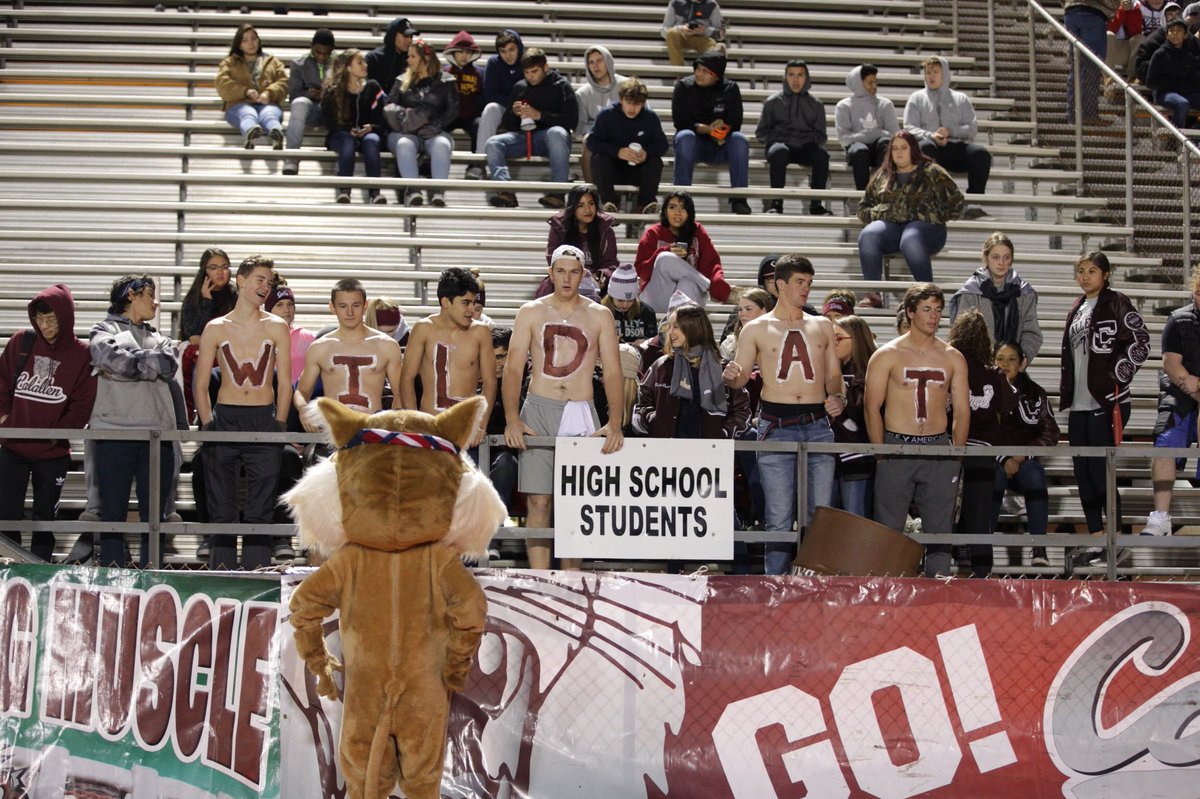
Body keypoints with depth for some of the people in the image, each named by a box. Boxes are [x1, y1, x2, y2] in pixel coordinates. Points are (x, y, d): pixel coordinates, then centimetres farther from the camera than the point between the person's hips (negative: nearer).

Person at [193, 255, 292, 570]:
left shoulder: (276, 328, 8)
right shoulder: (215, 329, 8)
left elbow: (284, 383, 7)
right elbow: (200, 384, 9)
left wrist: (279, 426, -1)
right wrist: (208, 424, -1)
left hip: (265, 419, 0)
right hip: (225, 418, 0)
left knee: (260, 509, -1)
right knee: (221, 508, 1)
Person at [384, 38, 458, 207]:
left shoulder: (445, 81, 15)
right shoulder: (402, 81, 21)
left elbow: (453, 109, 5)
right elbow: (388, 106, 11)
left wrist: (436, 125, -13)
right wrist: (401, 119, -12)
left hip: (434, 132, -1)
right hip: (406, 132, 1)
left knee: (441, 145, -37)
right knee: (404, 144, -36)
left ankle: (438, 191, -44)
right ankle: (412, 190, -46)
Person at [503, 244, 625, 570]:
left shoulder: (599, 315, 9)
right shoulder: (531, 313, 7)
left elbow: (613, 372, 5)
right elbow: (513, 368, 2)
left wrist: (614, 423, -8)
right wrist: (512, 419, -11)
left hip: (581, 414, 1)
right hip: (538, 411, 0)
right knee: (538, 500, -6)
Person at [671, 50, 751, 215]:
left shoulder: (730, 89, 3)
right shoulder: (684, 86, -1)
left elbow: (735, 123, -2)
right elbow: (680, 122, -9)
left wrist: (723, 127, -24)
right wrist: (707, 129, -21)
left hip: (720, 146, 1)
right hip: (694, 144, -1)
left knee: (740, 139, -29)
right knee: (685, 136, -35)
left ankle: (738, 199, -29)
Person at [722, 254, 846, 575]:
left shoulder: (822, 326, 16)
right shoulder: (757, 329, 7)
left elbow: (834, 374, 19)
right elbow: (741, 376, 5)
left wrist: (838, 397, -2)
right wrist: (731, 376, -18)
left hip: (818, 426, 3)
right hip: (775, 426, -3)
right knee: (779, 517, -3)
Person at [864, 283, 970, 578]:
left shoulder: (953, 358, 10)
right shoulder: (887, 355, 1)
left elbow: (962, 410, 10)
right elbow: (872, 407, -1)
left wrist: (957, 454, 2)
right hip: (896, 448, -3)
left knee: (940, 528, 3)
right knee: (888, 528, -1)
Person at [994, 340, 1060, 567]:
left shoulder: (1035, 393, 7)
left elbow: (1051, 433, 3)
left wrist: (1023, 455, -11)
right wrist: (1004, 459, -16)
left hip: (1025, 461, 2)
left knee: (1035, 474, -32)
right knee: (995, 476, -36)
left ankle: (1039, 547, -33)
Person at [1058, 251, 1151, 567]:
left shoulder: (1116, 304, -5)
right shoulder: (1077, 310, 18)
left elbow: (1140, 343, -12)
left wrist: (1117, 378, -13)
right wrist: (1065, 390, 15)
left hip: (1107, 402, -8)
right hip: (1079, 404, 8)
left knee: (1100, 470, -9)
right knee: (1082, 472, 9)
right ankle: (1096, 540, 17)